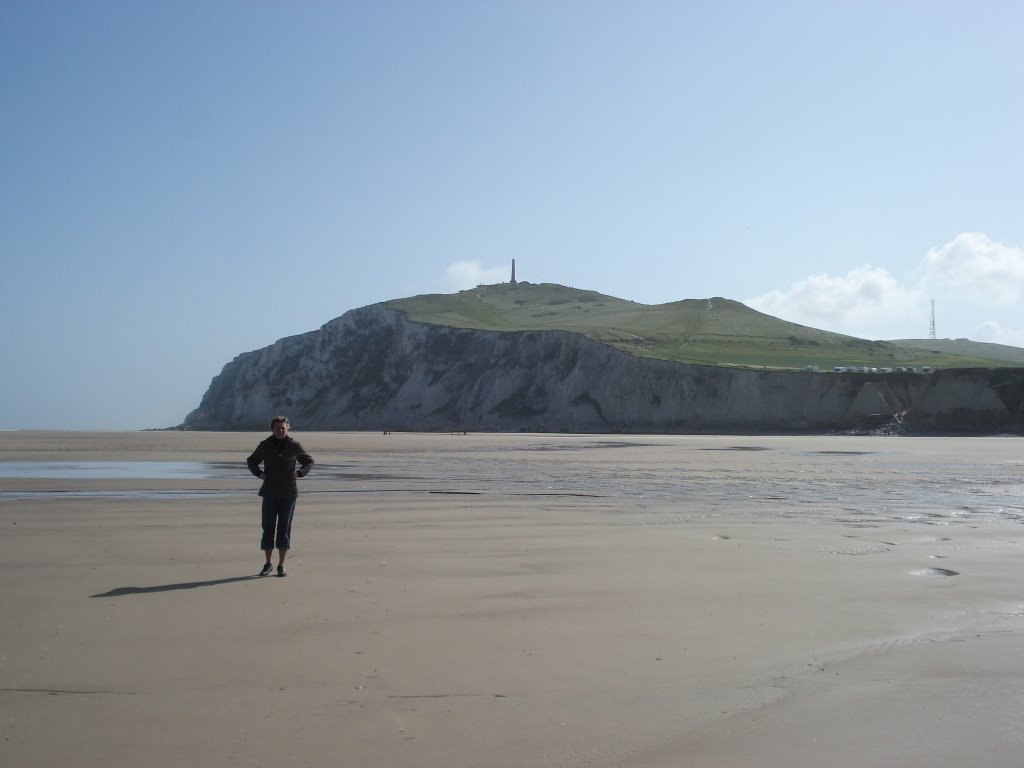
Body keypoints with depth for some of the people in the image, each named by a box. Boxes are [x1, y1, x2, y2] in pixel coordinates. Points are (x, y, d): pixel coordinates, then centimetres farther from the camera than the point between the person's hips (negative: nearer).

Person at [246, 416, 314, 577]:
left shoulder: (294, 446, 0)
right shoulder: (265, 446, 3)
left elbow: (309, 461, 12)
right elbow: (251, 461, 17)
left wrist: (300, 473, -6)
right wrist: (258, 473, -2)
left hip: (288, 493, -1)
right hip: (270, 493, 1)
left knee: (284, 528, 1)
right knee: (268, 527, 2)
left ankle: (281, 565, 8)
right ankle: (268, 563, 16)